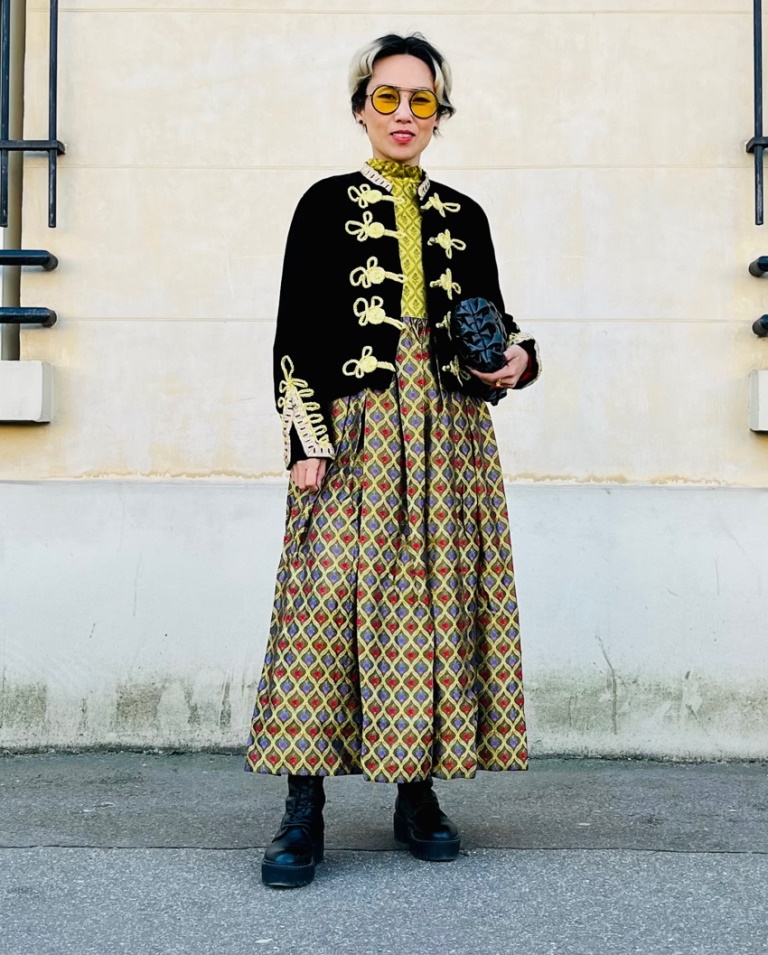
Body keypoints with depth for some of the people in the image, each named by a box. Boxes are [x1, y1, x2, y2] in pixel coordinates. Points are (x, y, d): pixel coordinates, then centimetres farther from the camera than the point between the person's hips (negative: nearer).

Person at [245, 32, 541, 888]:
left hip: (448, 434, 4)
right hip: (354, 428, -3)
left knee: (441, 600, 2)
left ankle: (418, 793, 14)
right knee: (330, 598, -10)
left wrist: (517, 358, -4)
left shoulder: (464, 217, 14)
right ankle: (304, 809, -4)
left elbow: (492, 322, 19)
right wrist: (308, 439, -10)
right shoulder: (327, 204, 5)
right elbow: (295, 334, 0)